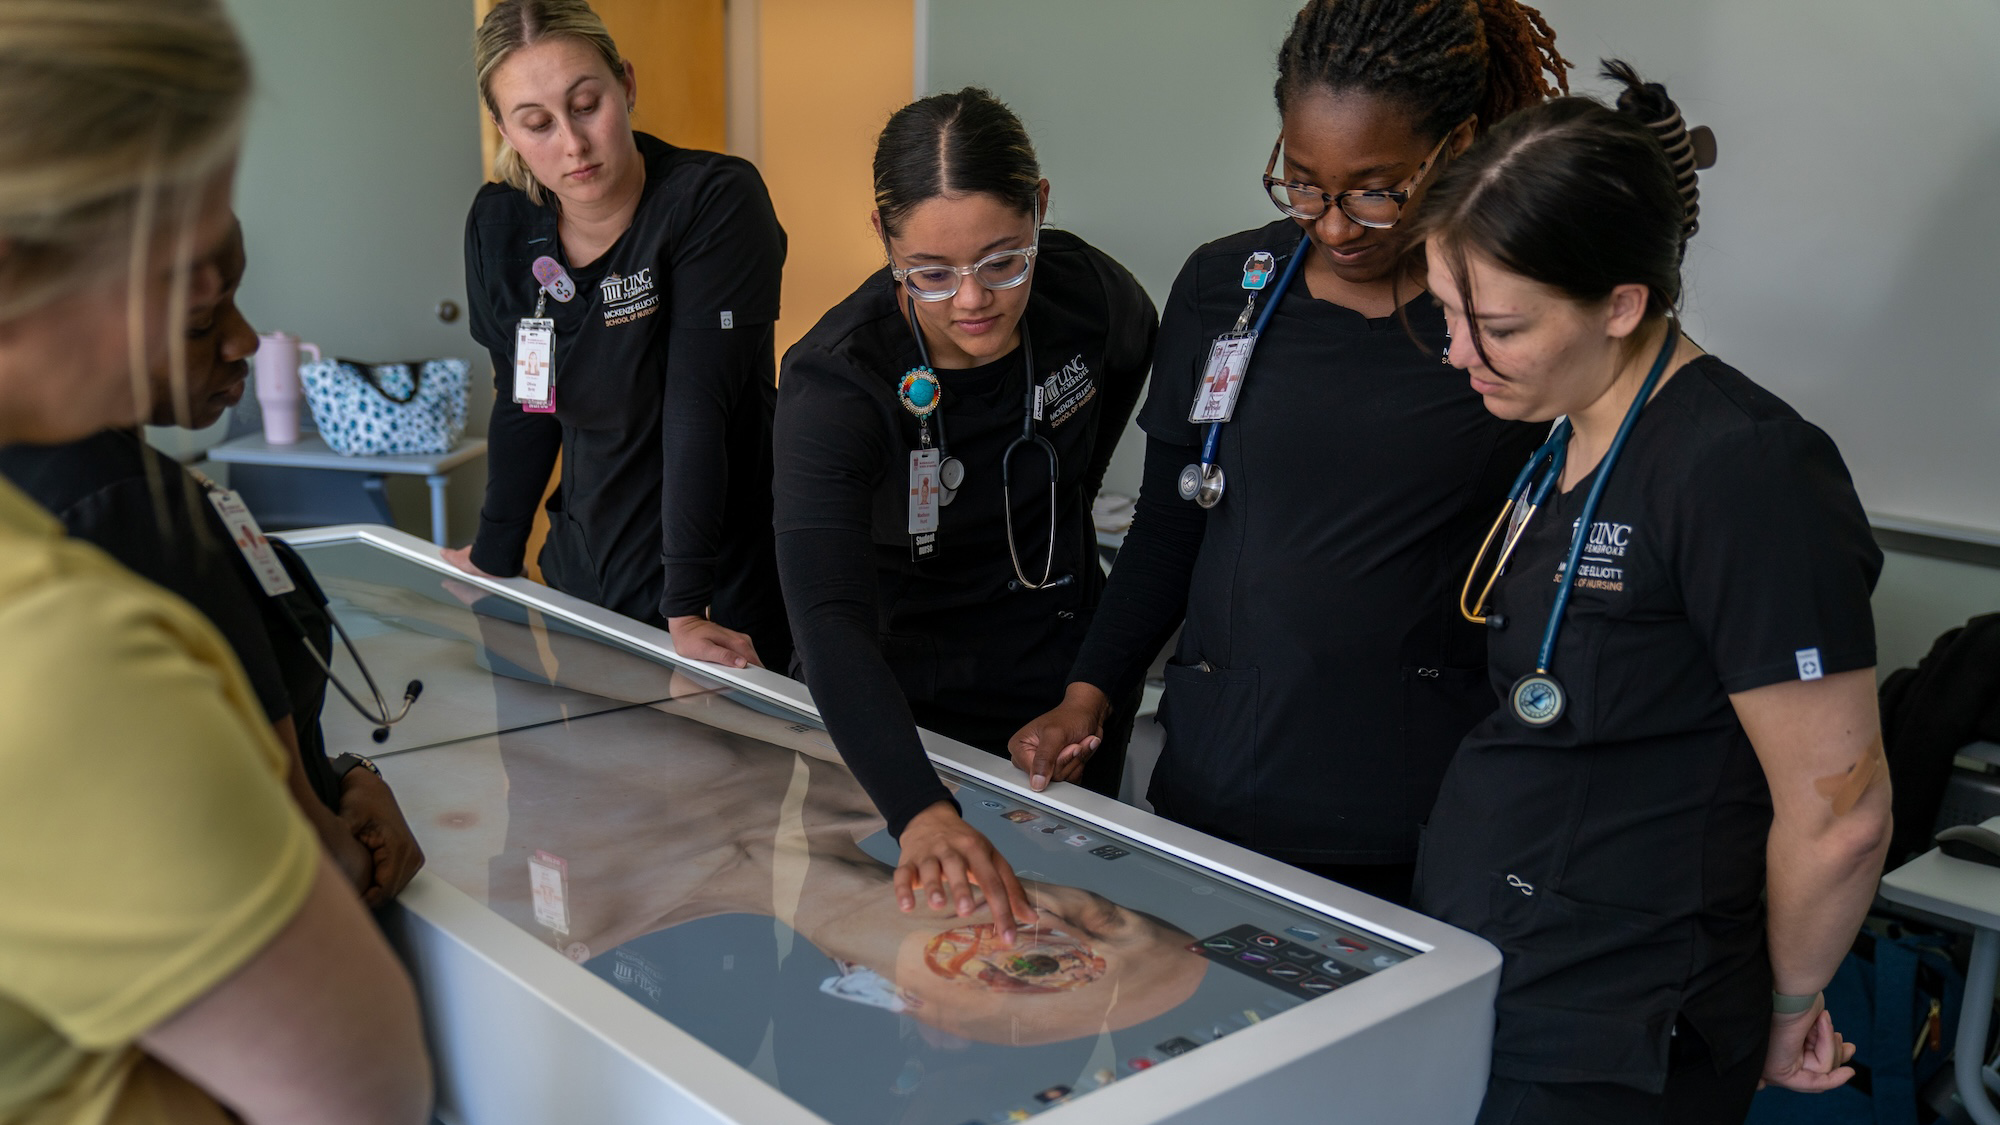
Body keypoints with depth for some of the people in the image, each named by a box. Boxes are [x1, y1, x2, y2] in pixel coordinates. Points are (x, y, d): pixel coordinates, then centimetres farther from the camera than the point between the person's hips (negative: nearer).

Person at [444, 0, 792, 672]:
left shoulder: (717, 201, -18)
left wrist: (686, 609, -27)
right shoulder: (498, 225, -1)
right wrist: (494, 557, 15)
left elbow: (698, 406, -25)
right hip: (581, 578, 5)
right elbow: (521, 402, 11)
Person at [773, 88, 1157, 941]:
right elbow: (829, 621, -40)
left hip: (1066, 684, 4)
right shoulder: (834, 382, -29)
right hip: (900, 714, -3)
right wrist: (920, 812, -54)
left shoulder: (1090, 295, -17)